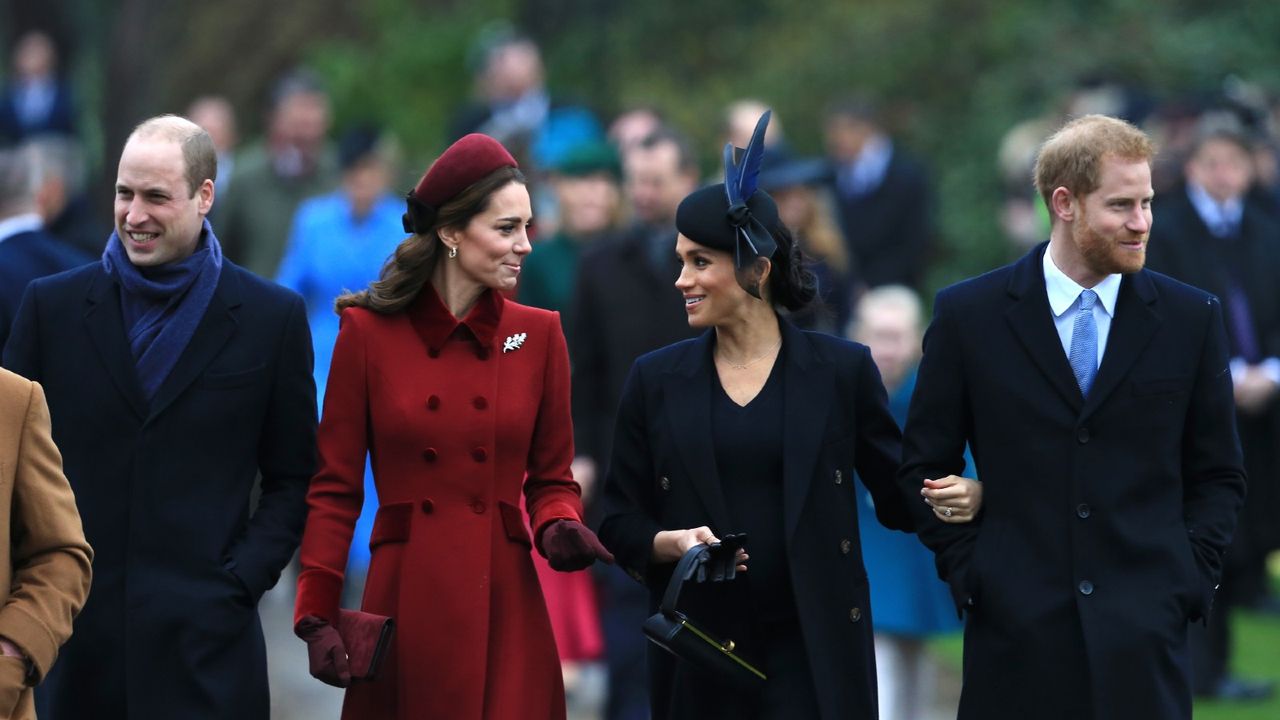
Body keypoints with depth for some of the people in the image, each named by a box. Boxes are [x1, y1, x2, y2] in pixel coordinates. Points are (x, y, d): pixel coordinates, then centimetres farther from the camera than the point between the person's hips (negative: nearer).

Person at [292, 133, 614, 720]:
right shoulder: (368, 333, -1)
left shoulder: (538, 335, 6)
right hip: (406, 602, -2)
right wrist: (318, 617, -8)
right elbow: (335, 488, 0)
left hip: (505, 605, 2)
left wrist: (559, 528, -10)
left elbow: (551, 477, 13)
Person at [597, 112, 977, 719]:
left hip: (813, 650, -2)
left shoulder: (842, 371, 2)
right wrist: (674, 542, -12)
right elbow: (620, 523, 9)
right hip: (698, 662, 2)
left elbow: (899, 498, 5)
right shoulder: (655, 380, 7)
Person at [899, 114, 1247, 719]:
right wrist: (968, 572, 0)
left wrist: (1189, 578, 1)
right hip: (1015, 628, 0)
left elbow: (1218, 475, 12)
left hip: (1143, 632, 1)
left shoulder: (1190, 318, 6)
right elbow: (924, 468, 8)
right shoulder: (968, 315, 3)